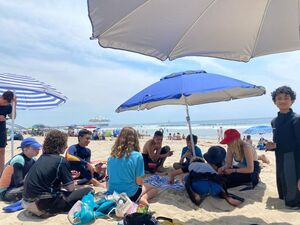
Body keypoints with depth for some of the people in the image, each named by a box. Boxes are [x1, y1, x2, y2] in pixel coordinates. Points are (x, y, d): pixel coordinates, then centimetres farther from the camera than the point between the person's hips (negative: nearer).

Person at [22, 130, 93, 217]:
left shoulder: (42, 157, 10)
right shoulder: (61, 161, -11)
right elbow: (71, 188, -7)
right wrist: (62, 185, 15)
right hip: (43, 206, -8)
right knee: (88, 191, -6)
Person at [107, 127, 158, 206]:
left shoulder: (111, 157, -2)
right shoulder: (137, 156, -17)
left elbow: (110, 176, 7)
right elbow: (139, 182, -13)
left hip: (113, 193, 6)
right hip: (130, 194, -5)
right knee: (154, 189, 22)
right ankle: (143, 198, -7)